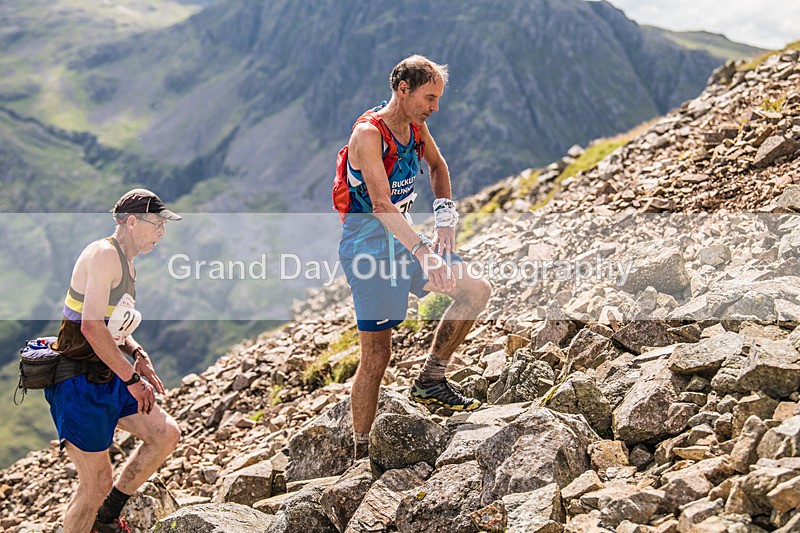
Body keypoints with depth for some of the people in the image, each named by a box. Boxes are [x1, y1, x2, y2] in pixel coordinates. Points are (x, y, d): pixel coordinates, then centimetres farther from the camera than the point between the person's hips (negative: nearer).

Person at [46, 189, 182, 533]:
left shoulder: (125, 261, 14)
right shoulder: (103, 254, -17)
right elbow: (91, 326, -26)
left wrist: (137, 354, 5)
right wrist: (132, 379, -23)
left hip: (108, 376, 9)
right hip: (78, 383, -9)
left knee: (166, 434, 1)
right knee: (97, 484, -5)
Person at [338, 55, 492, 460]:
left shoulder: (415, 125, 3)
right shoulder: (369, 133, -21)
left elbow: (438, 167, 23)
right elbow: (381, 206, -31)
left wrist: (445, 218, 8)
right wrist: (422, 253, -40)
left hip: (404, 238, 8)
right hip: (368, 245, -8)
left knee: (477, 290, -1)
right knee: (377, 354, -4)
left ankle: (430, 381, 10)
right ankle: (360, 453, 9)